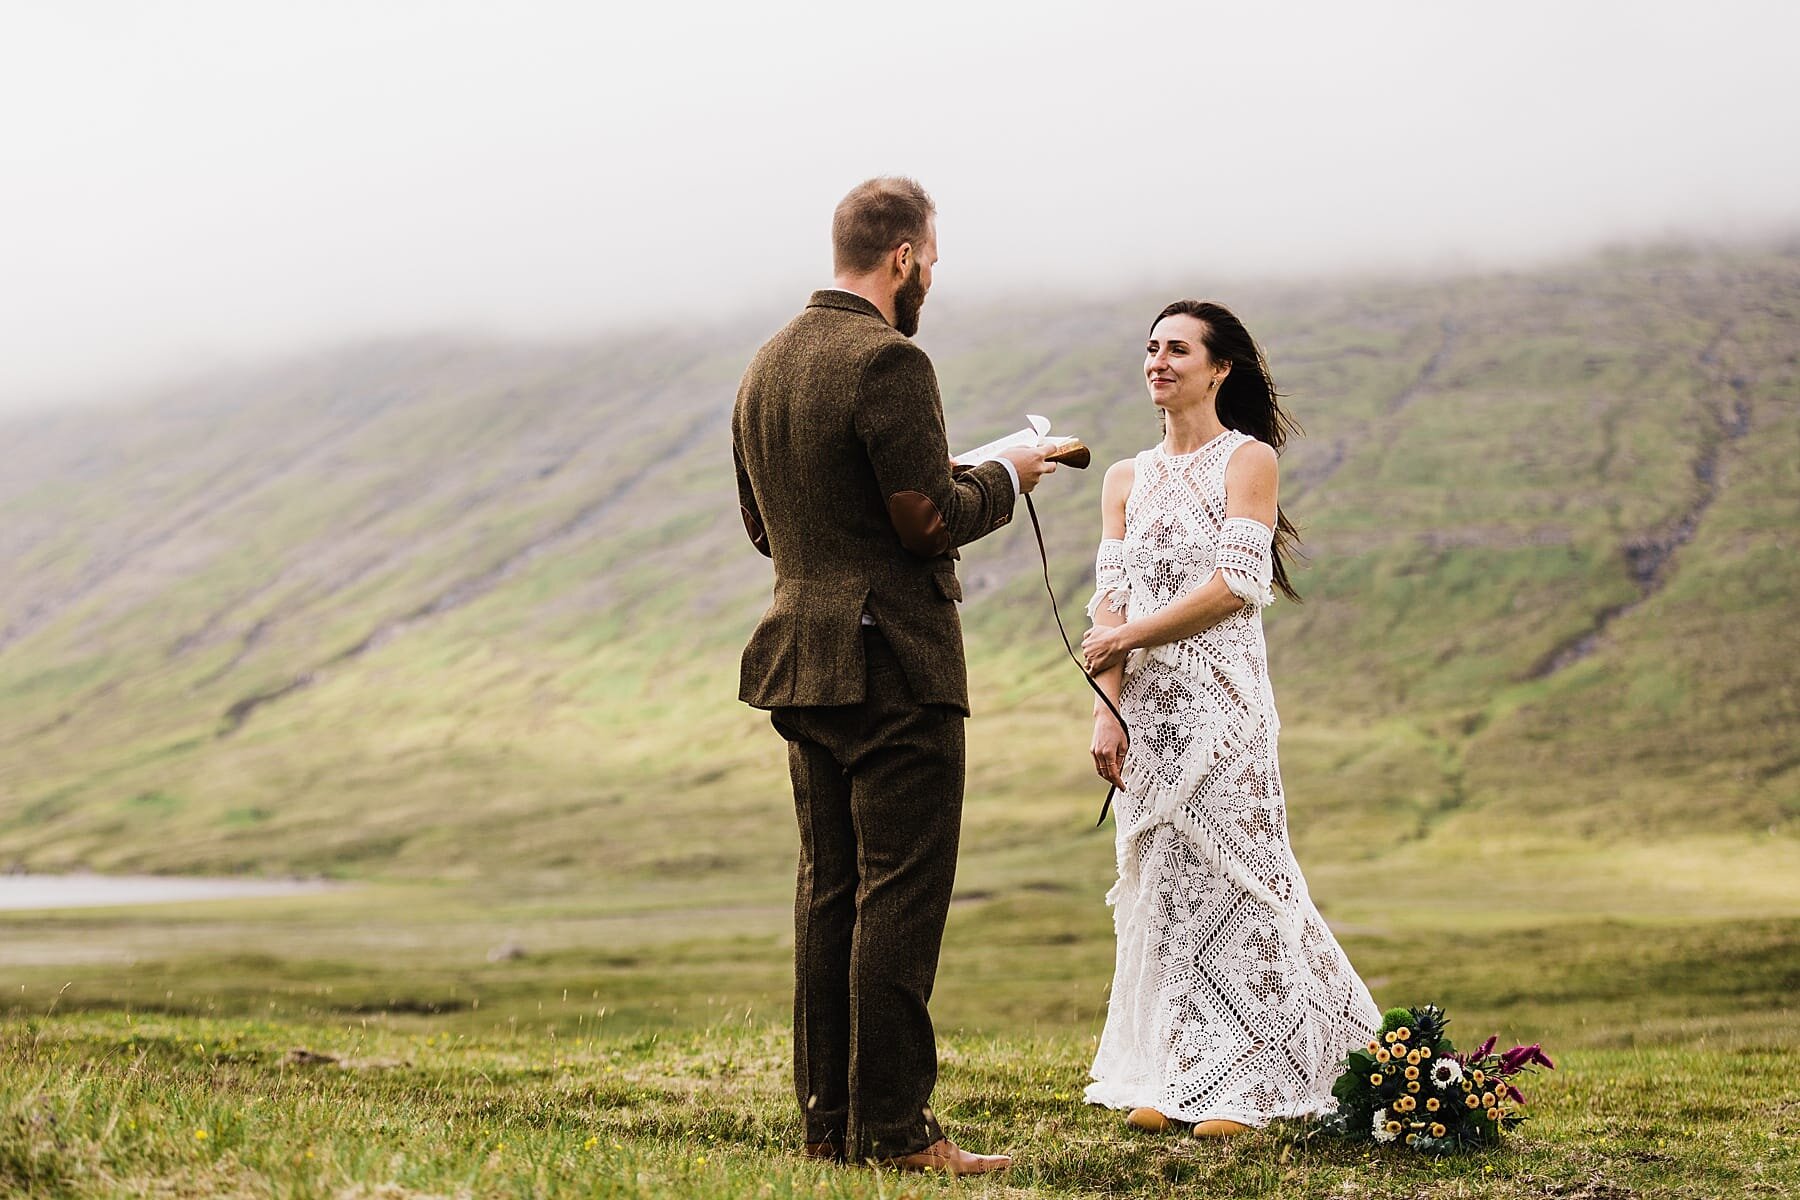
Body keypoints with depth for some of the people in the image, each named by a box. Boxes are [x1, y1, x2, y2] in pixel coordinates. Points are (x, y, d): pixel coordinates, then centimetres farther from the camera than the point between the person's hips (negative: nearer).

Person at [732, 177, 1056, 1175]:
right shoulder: (888, 363, -15)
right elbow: (930, 520, -19)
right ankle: (891, 1128, -3)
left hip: (802, 665, 9)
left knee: (828, 894, 12)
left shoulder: (766, 367, 12)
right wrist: (1003, 478, 0)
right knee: (900, 897, -4)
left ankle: (828, 1120, 16)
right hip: (894, 667, -8)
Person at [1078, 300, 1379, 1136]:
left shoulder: (1248, 460, -1)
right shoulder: (1126, 480, 14)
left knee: (1225, 872, -6)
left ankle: (1238, 1083, -1)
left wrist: (1130, 636, -8)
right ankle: (1170, 1076, 7)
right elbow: (1109, 602, 6)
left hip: (1220, 700, -5)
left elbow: (1234, 585, -11)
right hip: (1147, 706, 5)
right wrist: (1107, 710, -6)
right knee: (1161, 878, 3)